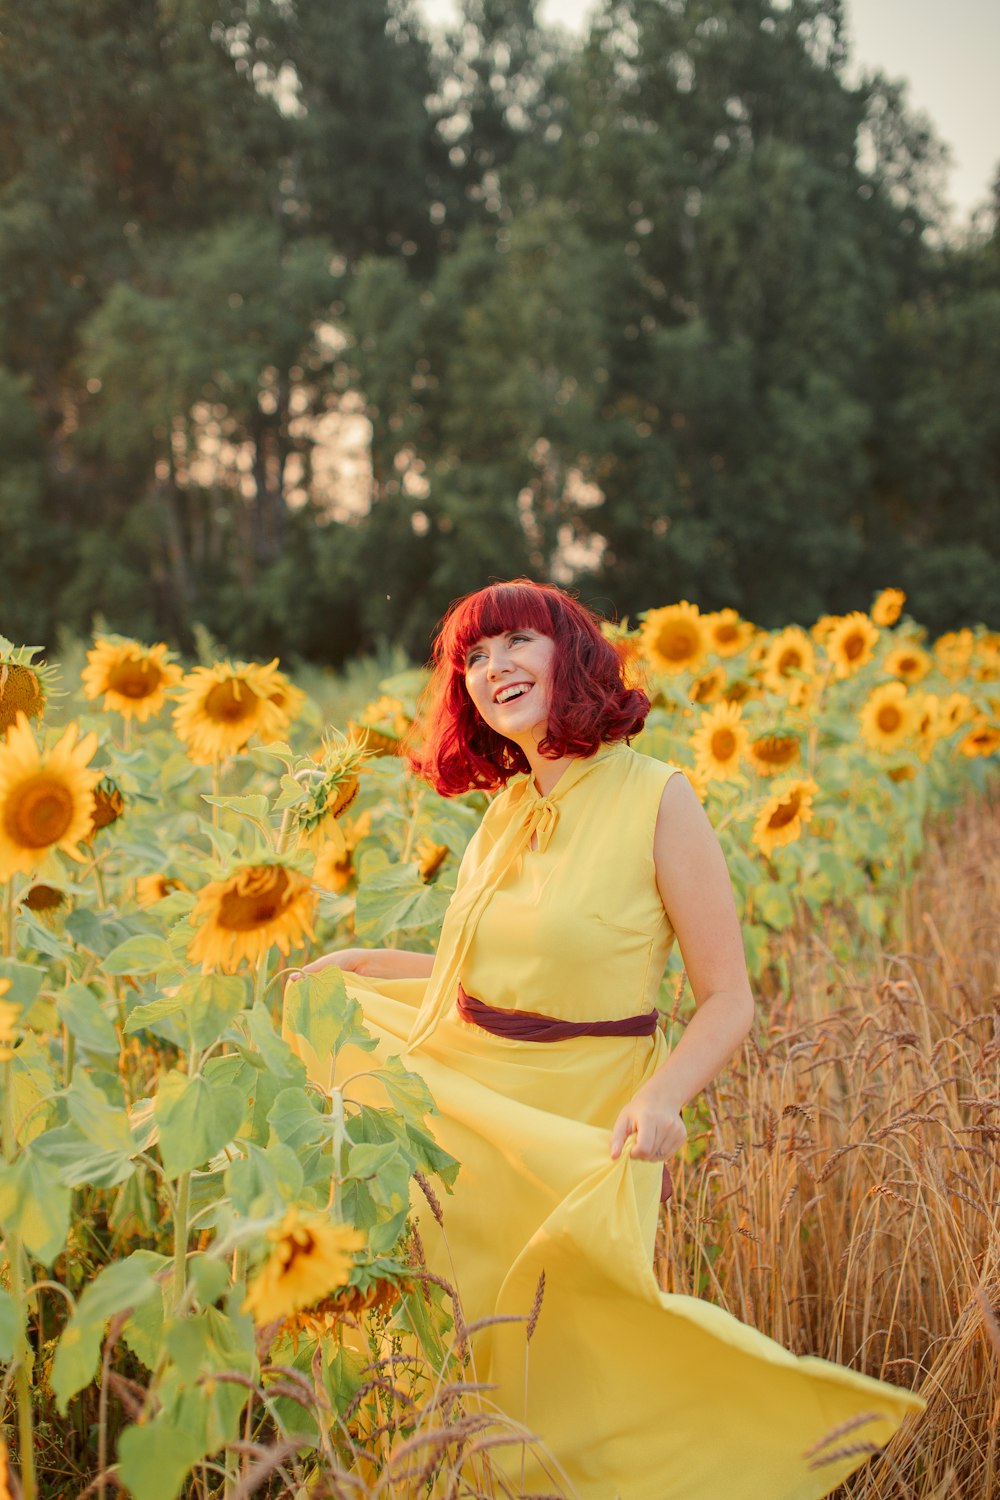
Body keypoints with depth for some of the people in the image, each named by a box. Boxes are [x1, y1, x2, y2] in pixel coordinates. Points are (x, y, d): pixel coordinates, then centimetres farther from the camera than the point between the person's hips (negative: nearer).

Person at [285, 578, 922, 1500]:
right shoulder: (506, 811, 7)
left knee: (557, 1372, 6)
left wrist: (663, 1096, -29)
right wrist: (361, 965, 16)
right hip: (463, 1110, 6)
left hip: (579, 1134, -6)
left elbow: (729, 999, -12)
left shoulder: (657, 799, -13)